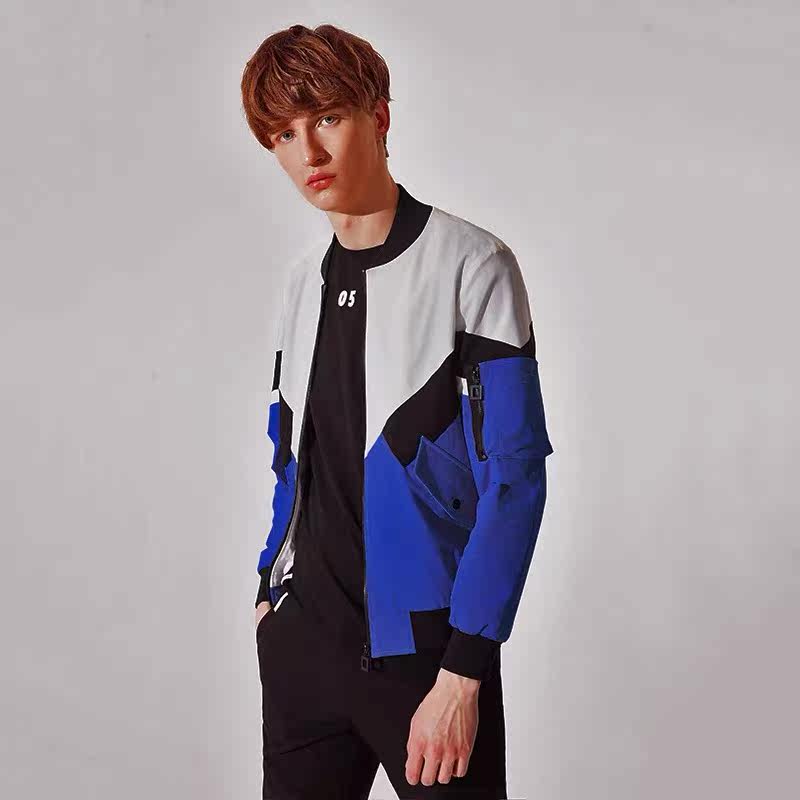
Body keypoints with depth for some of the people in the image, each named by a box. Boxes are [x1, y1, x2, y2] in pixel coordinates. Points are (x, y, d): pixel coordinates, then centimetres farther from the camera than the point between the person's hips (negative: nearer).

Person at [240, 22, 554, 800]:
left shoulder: (469, 265, -10)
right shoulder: (303, 278, 8)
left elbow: (514, 478, -14)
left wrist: (463, 672, -17)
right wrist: (270, 589, 11)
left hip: (422, 643, -5)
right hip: (302, 639, 5)